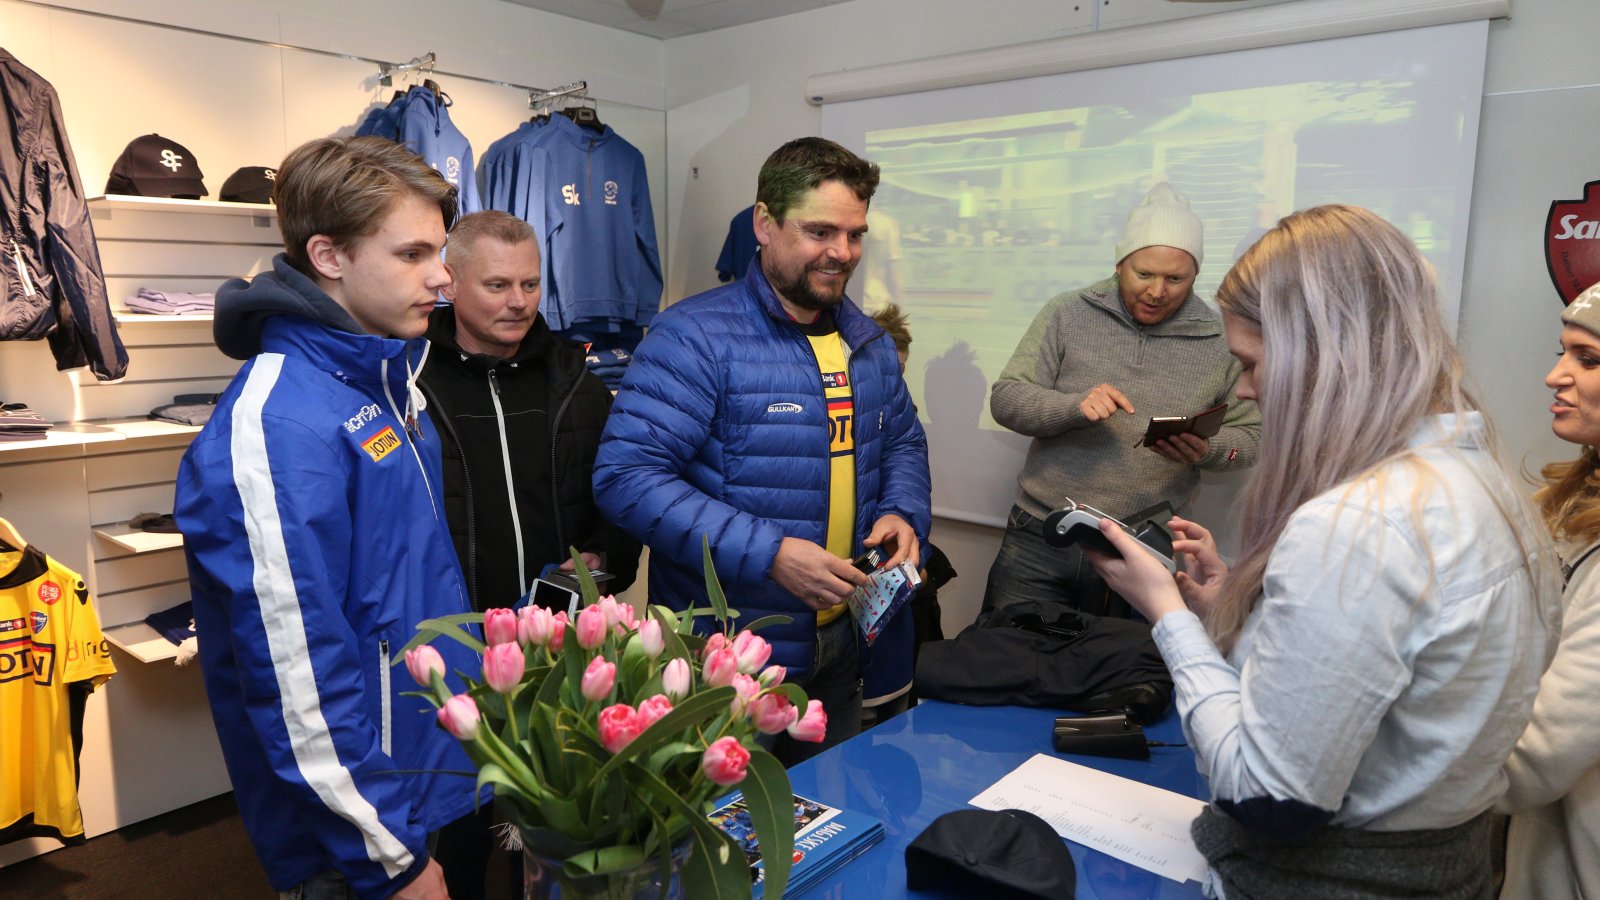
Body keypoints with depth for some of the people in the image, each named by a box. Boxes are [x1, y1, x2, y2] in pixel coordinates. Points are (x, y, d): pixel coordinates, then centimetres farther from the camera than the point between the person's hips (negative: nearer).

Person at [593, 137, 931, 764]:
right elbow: (626, 475, -25)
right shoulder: (696, 337, -18)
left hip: (839, 649, 7)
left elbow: (903, 442, 19)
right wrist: (768, 554, -29)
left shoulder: (870, 341, 7)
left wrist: (903, 513, -3)